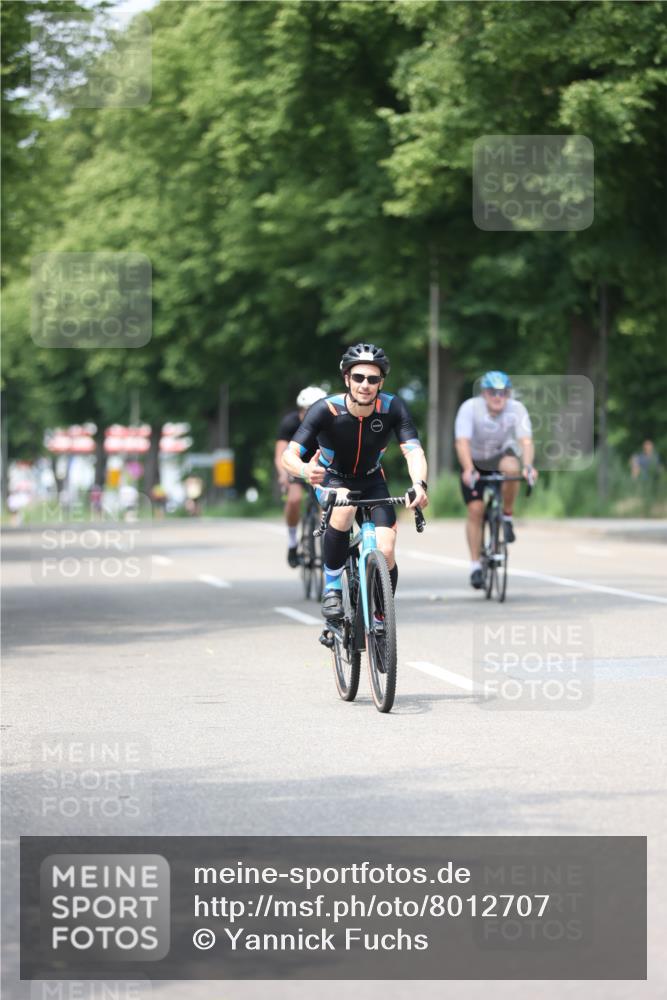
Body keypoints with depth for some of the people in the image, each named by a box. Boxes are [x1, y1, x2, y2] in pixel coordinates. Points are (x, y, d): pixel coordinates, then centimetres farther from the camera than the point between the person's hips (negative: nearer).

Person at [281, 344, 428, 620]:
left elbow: (414, 452, -32)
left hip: (371, 481, 2)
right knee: (344, 509, -37)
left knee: (386, 551, -16)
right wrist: (304, 470, -60)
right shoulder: (326, 409, -29)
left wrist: (419, 485, -54)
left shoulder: (392, 408, -24)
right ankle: (332, 587, -19)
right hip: (331, 479, -2)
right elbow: (289, 455, -36)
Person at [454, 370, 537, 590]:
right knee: (476, 509, -12)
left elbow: (526, 441, -33)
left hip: (502, 454, 1)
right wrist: (468, 470, -53)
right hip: (475, 461, -1)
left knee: (511, 467, -35)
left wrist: (528, 466, -52)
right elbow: (462, 443, -36)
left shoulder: (516, 409, -23)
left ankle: (507, 517, -13)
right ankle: (475, 565, -1)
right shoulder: (470, 408, -27)